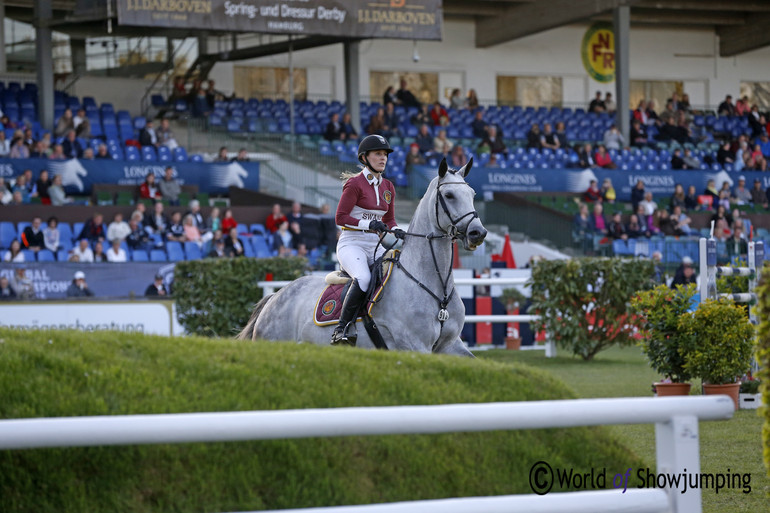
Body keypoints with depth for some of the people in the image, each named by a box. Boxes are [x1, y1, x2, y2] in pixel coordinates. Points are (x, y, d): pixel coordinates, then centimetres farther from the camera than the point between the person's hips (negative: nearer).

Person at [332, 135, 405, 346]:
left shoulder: (388, 187, 14)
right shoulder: (355, 184, -6)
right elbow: (340, 218, -10)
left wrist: (396, 231, -5)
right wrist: (368, 224, -22)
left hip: (376, 246, 7)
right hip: (352, 243, -7)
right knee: (363, 279, -35)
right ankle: (342, 329, -29)